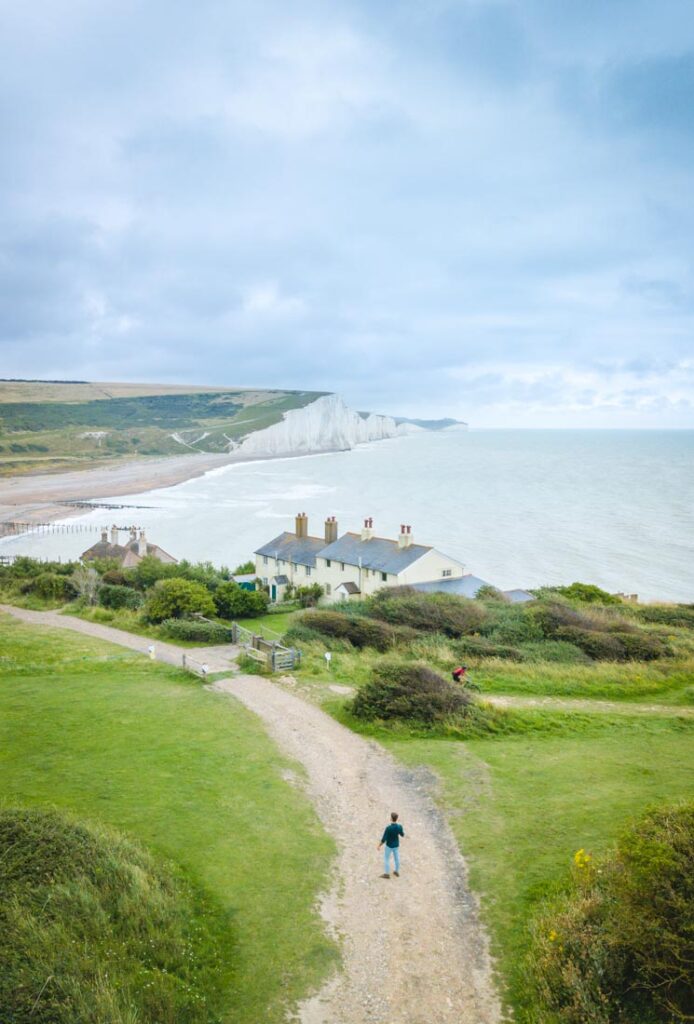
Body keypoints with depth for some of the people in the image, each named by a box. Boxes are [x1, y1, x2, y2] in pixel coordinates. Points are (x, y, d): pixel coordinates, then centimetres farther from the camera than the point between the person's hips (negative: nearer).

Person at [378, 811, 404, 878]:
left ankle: (386, 874, 33)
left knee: (386, 858, 19)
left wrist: (379, 846, -10)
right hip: (396, 845, 4)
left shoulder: (388, 828, -37)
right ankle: (396, 872, 43)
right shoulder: (399, 827, -24)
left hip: (389, 845, -4)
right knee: (396, 857, 25)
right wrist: (403, 835, 23)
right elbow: (402, 835, -3)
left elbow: (383, 839, -27)